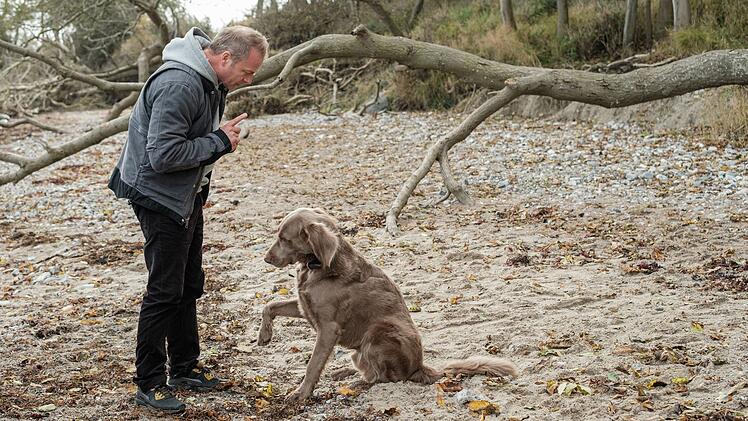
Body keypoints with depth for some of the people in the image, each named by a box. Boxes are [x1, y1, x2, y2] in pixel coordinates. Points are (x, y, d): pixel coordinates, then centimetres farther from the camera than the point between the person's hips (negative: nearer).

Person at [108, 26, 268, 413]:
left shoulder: (210, 81, 4)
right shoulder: (179, 85, -28)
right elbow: (163, 155, -30)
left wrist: (221, 138, 6)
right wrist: (219, 141, -22)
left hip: (188, 197, 10)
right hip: (161, 197, -10)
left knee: (189, 286, 16)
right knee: (165, 292, -6)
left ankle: (185, 367, 29)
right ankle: (149, 384, 4)